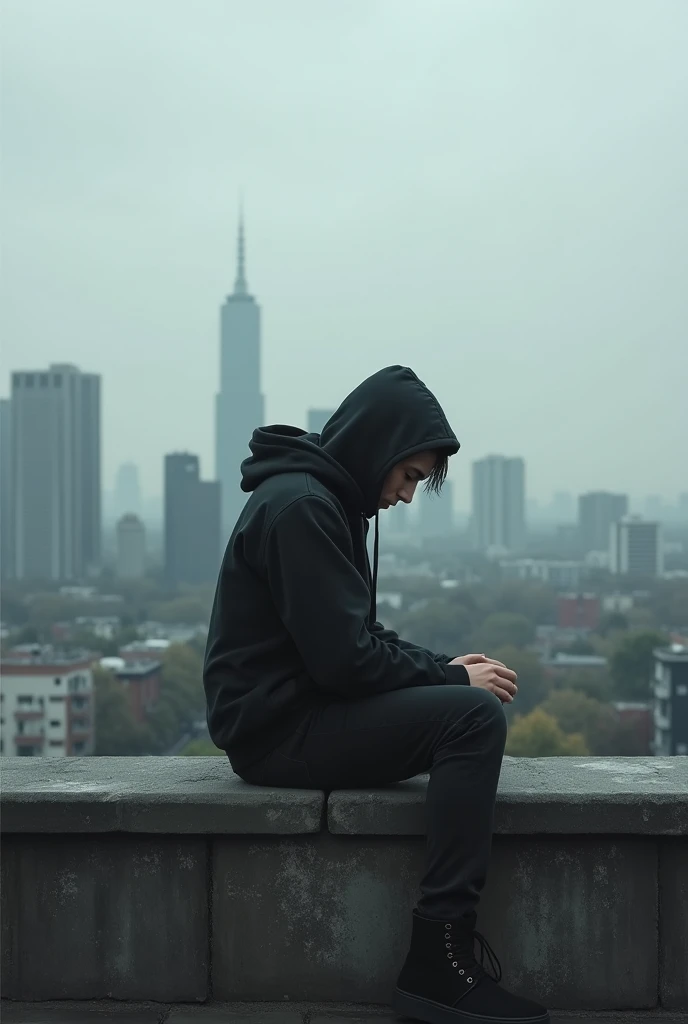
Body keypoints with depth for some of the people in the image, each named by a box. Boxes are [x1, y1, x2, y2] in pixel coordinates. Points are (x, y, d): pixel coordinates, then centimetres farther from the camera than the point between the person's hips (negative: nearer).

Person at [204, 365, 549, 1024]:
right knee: (475, 717, -20)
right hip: (275, 729, -11)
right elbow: (343, 657, -22)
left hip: (296, 711, 11)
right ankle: (439, 957, -19)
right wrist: (453, 678, -10)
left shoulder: (325, 500, 16)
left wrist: (445, 667, 6)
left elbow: (361, 636, 20)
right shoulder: (298, 506, -17)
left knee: (470, 704, 14)